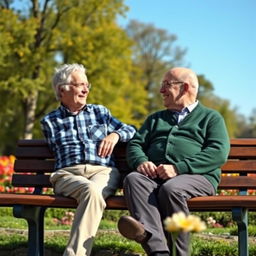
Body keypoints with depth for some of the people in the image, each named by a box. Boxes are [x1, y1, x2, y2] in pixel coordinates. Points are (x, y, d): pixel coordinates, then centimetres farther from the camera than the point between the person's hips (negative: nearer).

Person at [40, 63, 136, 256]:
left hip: (103, 171, 1)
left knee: (94, 192, -39)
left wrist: (115, 135, 8)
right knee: (91, 190, -39)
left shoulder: (100, 112, 26)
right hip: (67, 174, -1)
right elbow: (58, 152, 19)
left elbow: (130, 129, 29)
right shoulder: (50, 122, 21)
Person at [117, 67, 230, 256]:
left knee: (171, 189, -37)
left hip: (196, 176, -3)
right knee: (133, 179, -31)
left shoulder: (211, 117, 17)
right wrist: (141, 162, -6)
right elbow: (135, 144, 21)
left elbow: (219, 153, -1)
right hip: (154, 175, 4)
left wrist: (178, 168, -14)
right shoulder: (155, 119, 33)